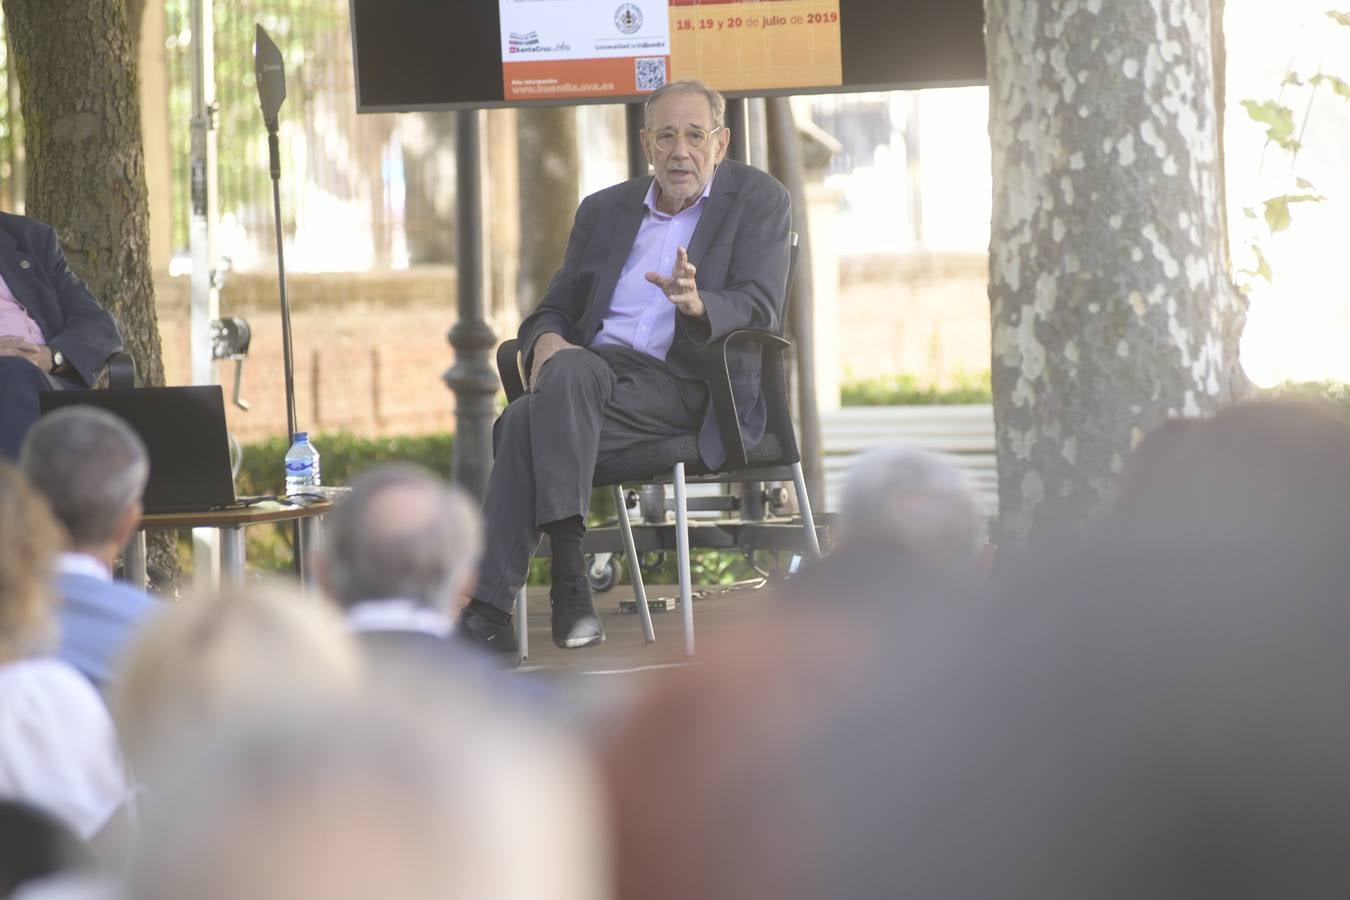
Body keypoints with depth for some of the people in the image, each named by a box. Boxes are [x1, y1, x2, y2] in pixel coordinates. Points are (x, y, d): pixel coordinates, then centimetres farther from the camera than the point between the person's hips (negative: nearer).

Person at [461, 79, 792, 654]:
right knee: (568, 369, -34)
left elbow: (757, 308, -5)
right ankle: (568, 578, -38)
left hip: (683, 385, -4)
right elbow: (554, 309, 20)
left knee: (528, 422, -30)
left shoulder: (758, 201, 9)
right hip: (597, 365, 4)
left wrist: (697, 304, -28)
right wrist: (546, 341, -6)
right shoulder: (604, 210, 23)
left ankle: (490, 611, -34)